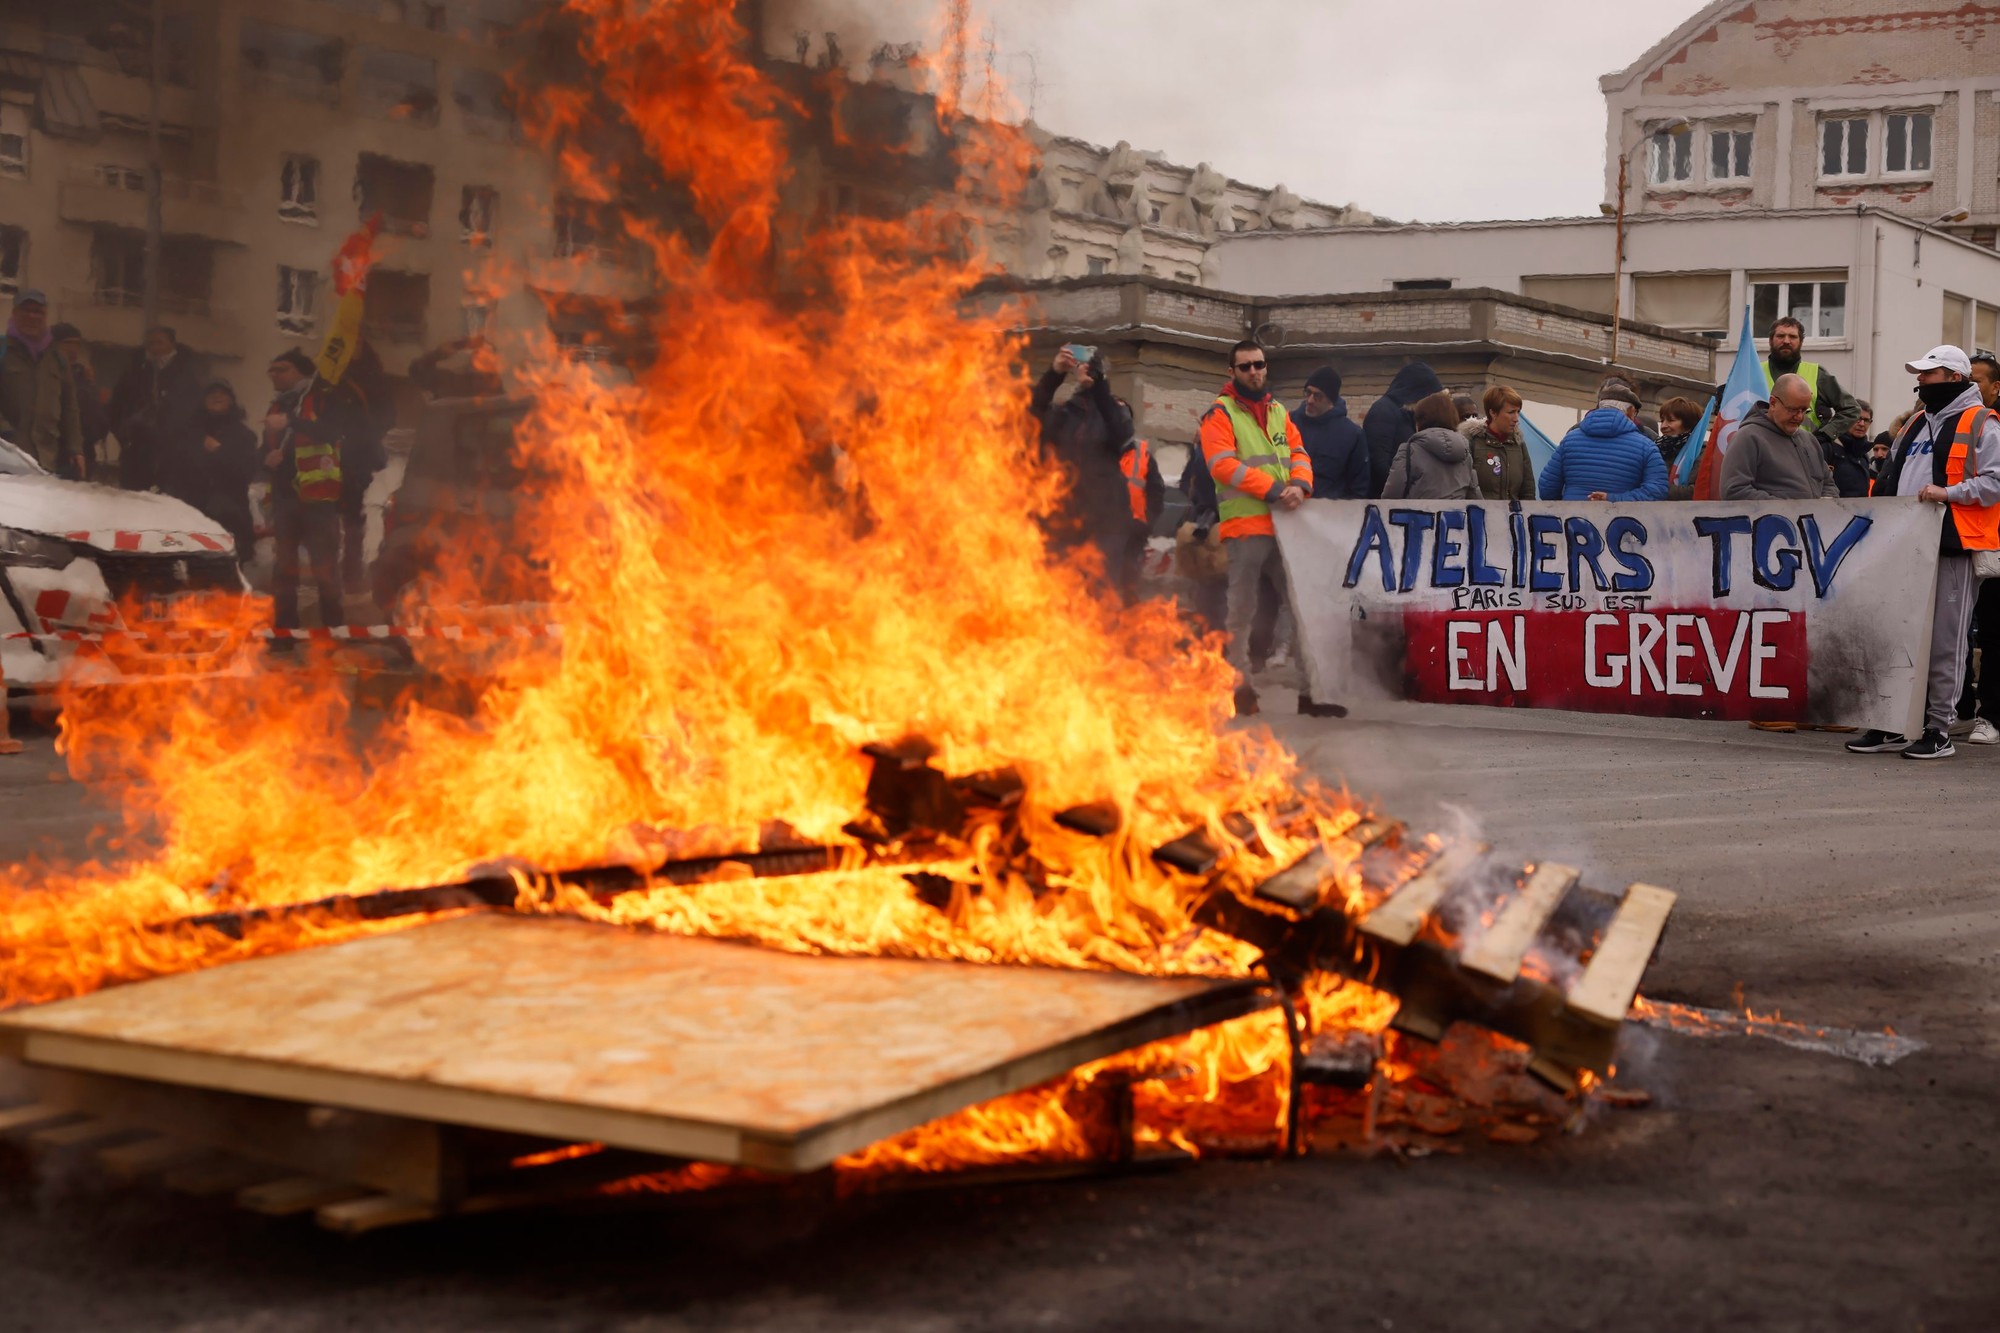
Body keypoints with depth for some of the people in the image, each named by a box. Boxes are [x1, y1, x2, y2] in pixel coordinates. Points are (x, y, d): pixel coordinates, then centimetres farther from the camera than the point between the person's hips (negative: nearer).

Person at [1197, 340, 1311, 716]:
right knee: (1242, 608, -3)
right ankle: (1240, 684, 1)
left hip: (1285, 524, 6)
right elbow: (1223, 463, -12)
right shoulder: (1220, 415, 1)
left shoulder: (1279, 412, 20)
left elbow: (1298, 453, 11)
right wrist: (1273, 491, -18)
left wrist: (1299, 485, -12)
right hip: (1244, 525, -5)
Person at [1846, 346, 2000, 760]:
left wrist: (1948, 493, -20)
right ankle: (1894, 726, 14)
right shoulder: (1917, 423, 22)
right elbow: (1894, 478, 28)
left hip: (1953, 546, -8)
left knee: (1944, 643, -5)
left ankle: (1939, 729, 0)